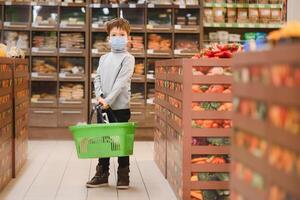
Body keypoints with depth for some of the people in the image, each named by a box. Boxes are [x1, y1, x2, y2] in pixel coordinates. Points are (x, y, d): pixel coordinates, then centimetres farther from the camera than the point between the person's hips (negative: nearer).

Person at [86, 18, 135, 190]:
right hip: (103, 106, 5)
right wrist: (100, 96, -9)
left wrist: (109, 100, -20)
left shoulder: (128, 58, -5)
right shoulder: (104, 58, 13)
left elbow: (121, 82, -14)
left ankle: (123, 176, 10)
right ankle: (102, 175, 18)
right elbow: (98, 78, 8)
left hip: (120, 107, -5)